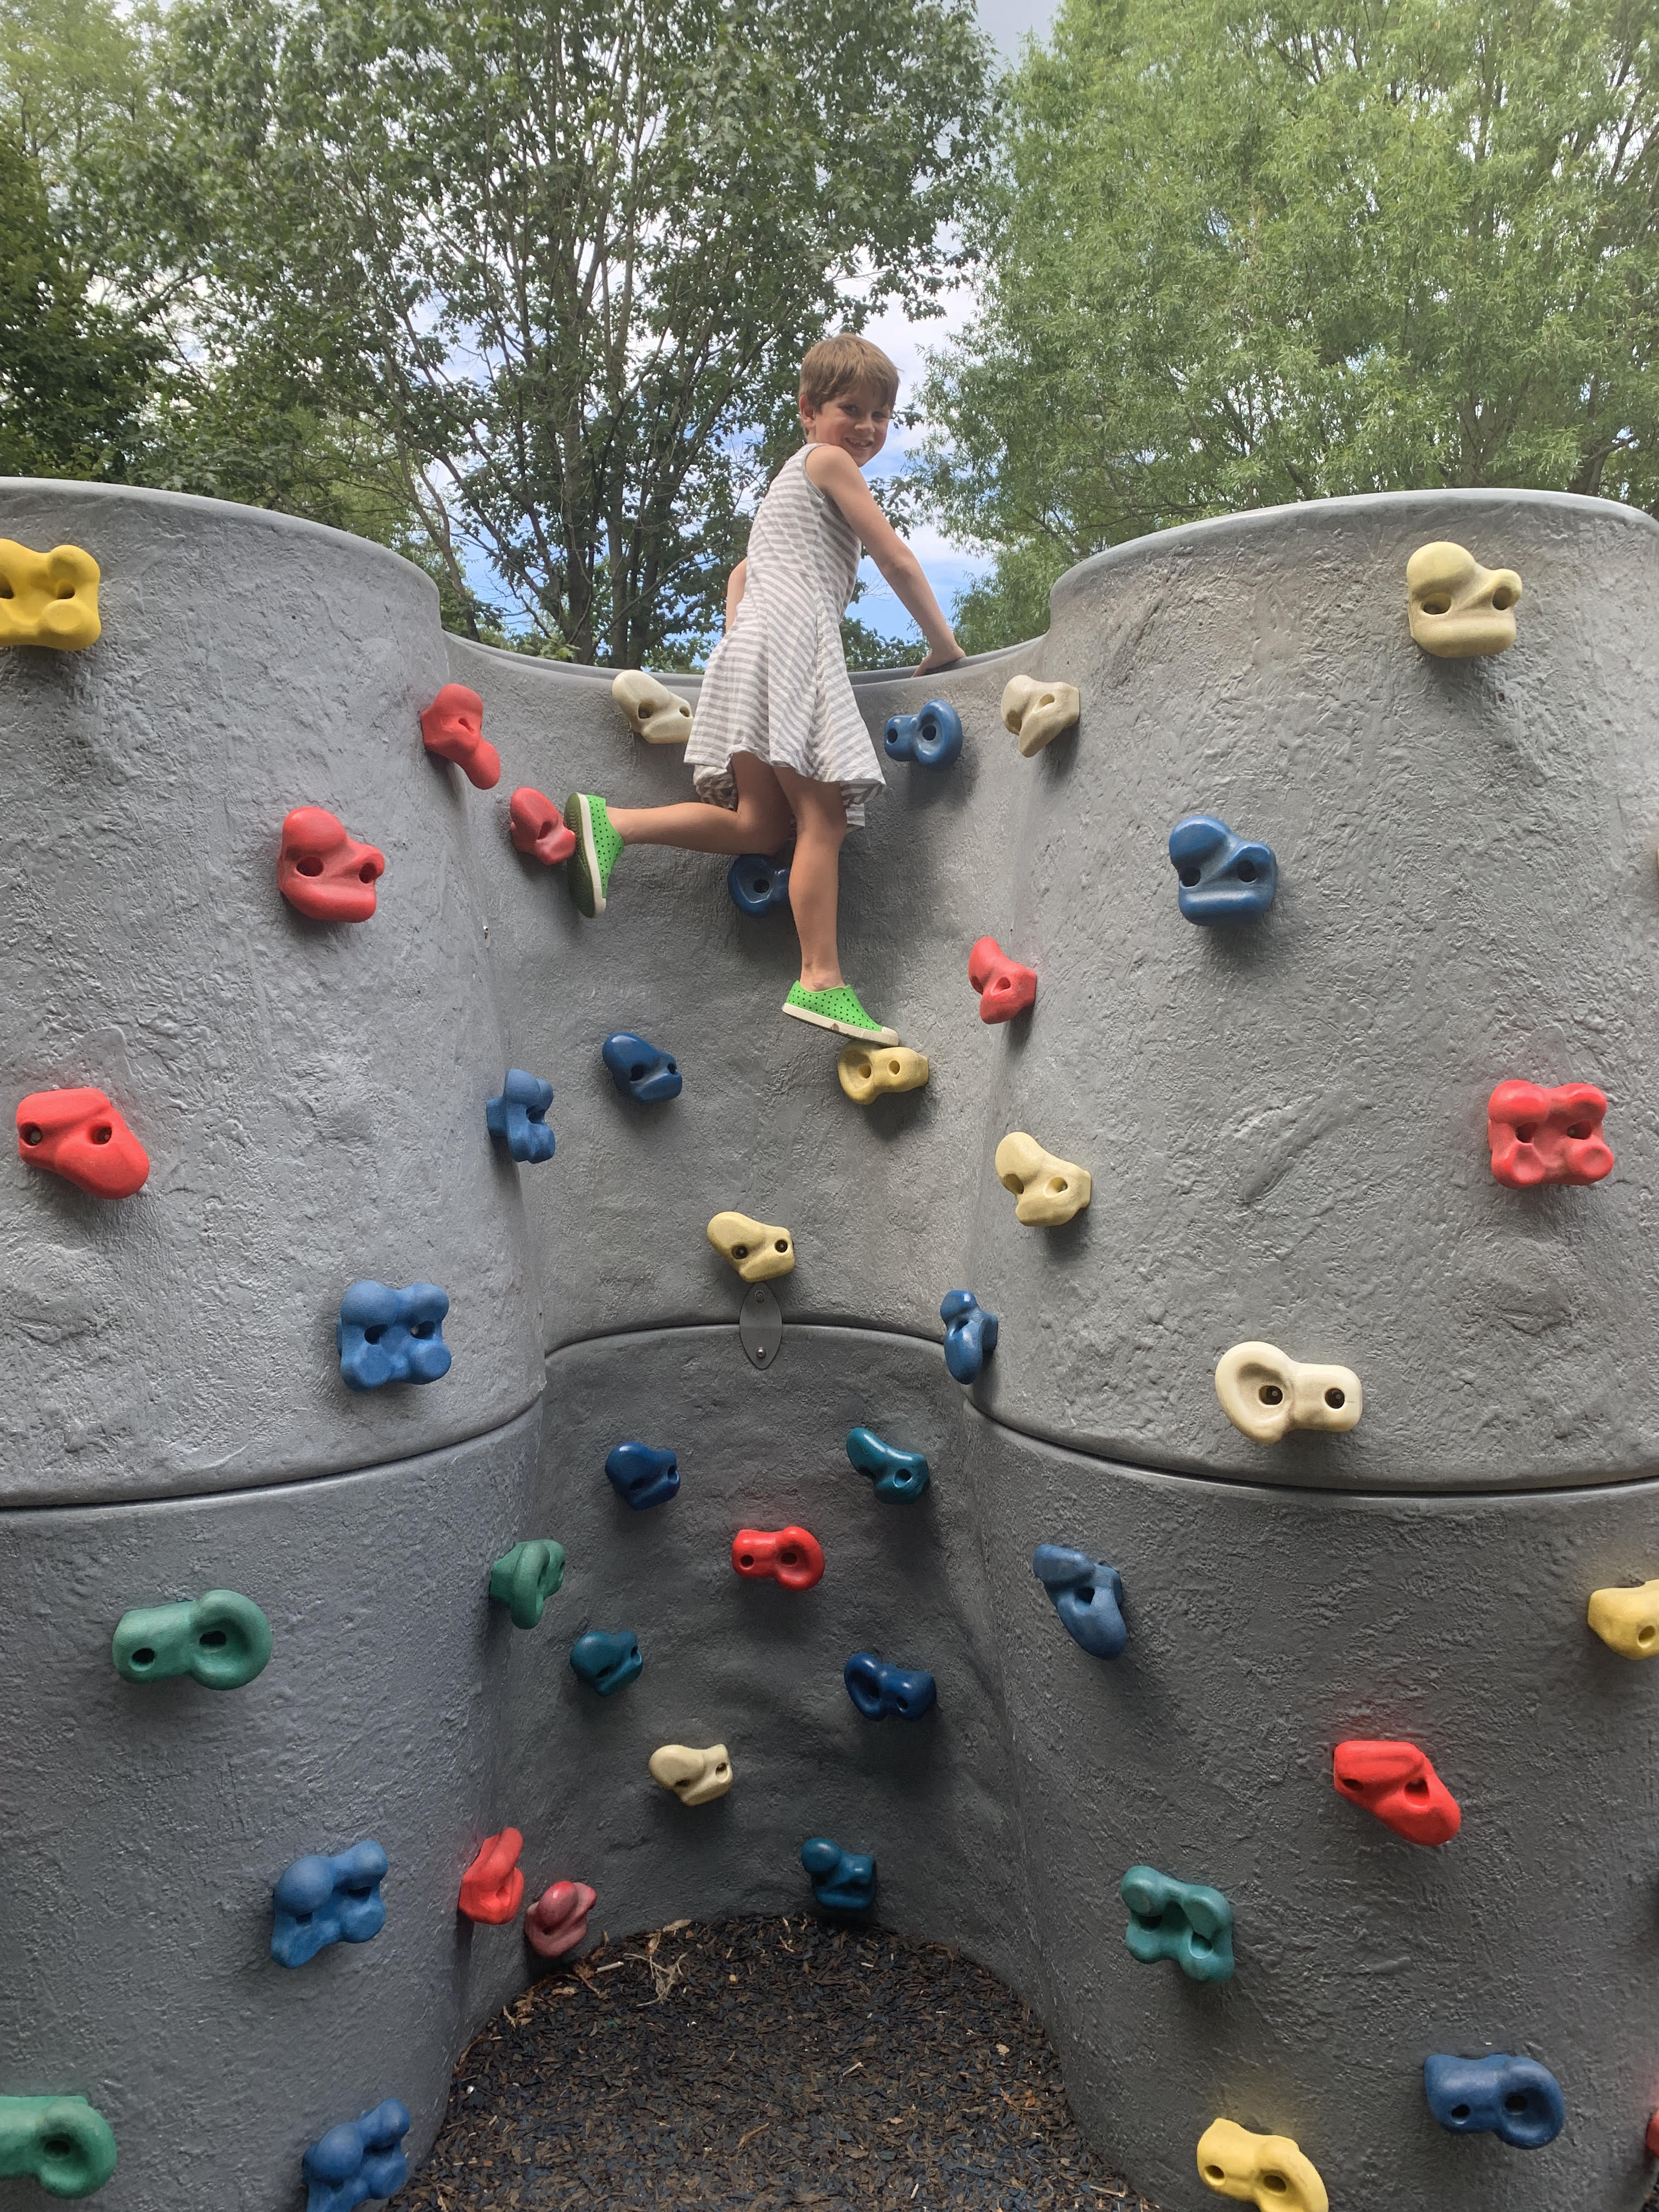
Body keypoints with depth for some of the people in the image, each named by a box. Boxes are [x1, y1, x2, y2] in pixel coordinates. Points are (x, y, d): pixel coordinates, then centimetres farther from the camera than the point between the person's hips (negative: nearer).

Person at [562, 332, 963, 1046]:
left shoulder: (789, 482, 34)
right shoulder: (828, 461, 6)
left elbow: (742, 573, 36)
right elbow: (897, 559, 3)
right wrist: (942, 645, 9)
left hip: (751, 644, 9)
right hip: (791, 639, -9)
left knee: (761, 822, -2)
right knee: (823, 815, -15)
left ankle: (610, 823, -14)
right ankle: (821, 981, -20)